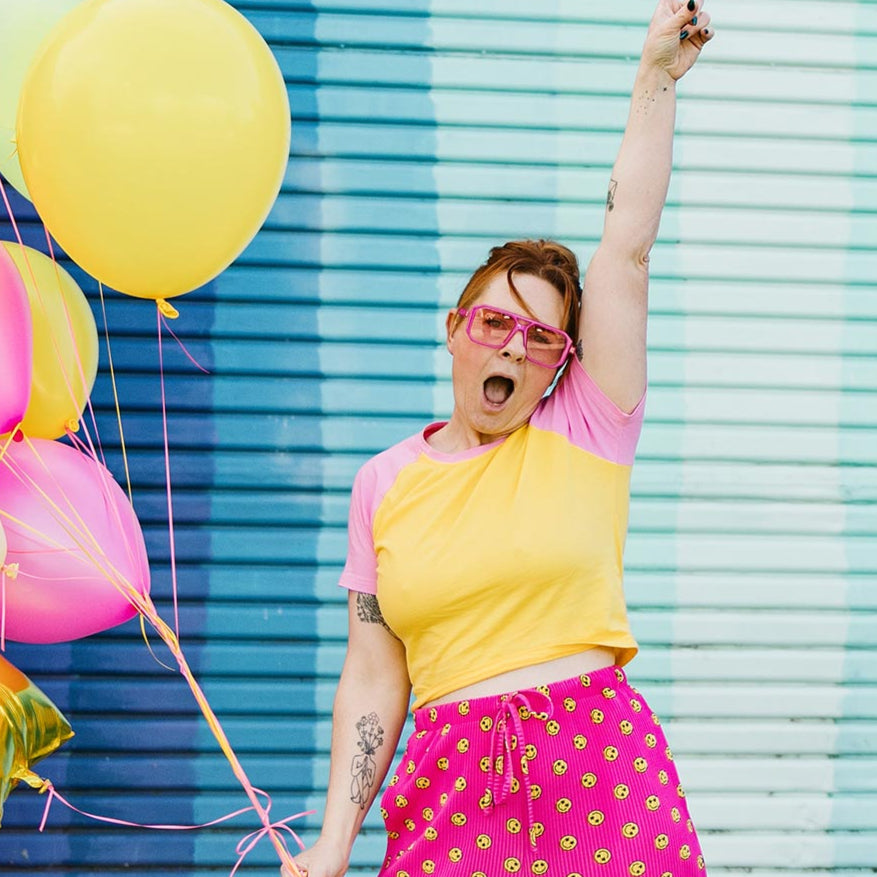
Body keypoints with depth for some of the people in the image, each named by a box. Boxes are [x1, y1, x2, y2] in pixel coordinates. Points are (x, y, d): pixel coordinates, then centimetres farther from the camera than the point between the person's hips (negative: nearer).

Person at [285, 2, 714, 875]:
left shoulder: (583, 436, 5)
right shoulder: (383, 483, 10)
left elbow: (626, 249, 1)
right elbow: (373, 678, 8)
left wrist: (656, 80, -1)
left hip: (600, 768, -1)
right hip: (448, 785, 1)